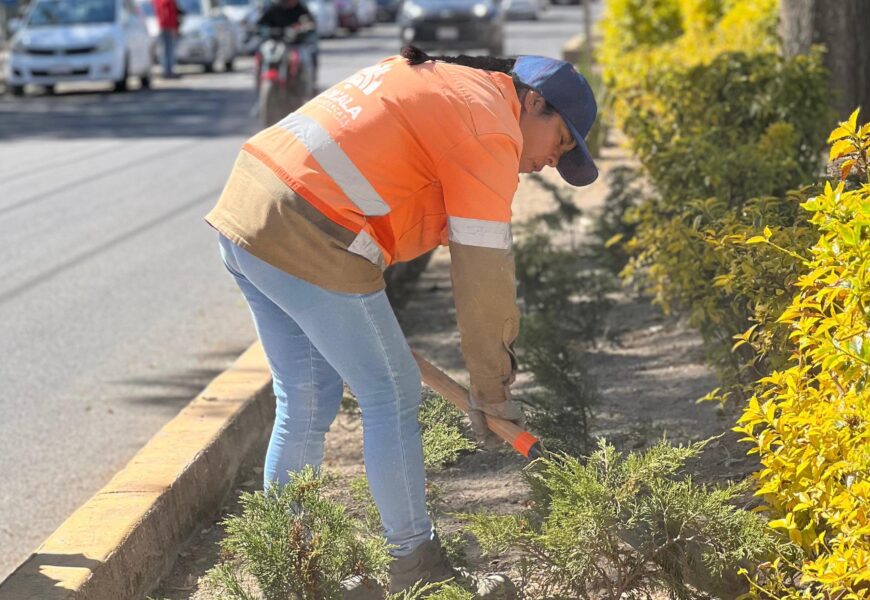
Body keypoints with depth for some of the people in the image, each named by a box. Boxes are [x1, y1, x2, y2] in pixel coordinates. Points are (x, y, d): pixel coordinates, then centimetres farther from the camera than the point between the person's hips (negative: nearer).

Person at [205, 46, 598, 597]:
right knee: (392, 395, 6)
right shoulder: (491, 129, -5)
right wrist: (492, 387, 4)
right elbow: (483, 271, -6)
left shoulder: (432, 78, 23)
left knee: (306, 403, 19)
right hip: (309, 246, -9)